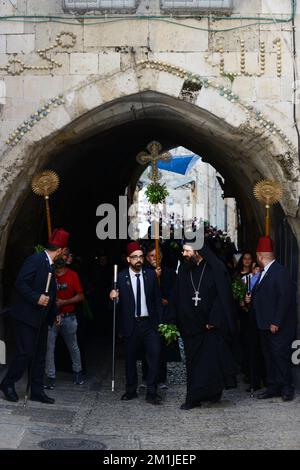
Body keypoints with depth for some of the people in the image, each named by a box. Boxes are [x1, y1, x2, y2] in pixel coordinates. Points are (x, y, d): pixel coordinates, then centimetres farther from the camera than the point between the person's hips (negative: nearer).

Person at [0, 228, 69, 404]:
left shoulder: (50, 265, 13)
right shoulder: (35, 260, -13)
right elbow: (20, 283, -20)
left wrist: (54, 313, 19)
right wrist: (36, 298, -27)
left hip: (42, 318, 9)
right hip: (27, 316, -9)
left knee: (40, 356, 10)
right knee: (25, 353, -7)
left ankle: (37, 391, 16)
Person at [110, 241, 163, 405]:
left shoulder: (151, 275, 3)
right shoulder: (120, 277, -2)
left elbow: (157, 300, 7)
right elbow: (117, 303, 0)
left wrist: (160, 322, 2)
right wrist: (113, 297, -22)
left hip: (149, 323, 1)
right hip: (130, 324, 0)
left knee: (154, 354, -11)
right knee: (130, 358, 10)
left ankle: (151, 392, -3)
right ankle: (131, 390, 26)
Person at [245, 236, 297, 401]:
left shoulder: (280, 271, -13)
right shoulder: (263, 273, 15)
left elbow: (285, 298, -19)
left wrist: (276, 322, -21)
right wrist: (251, 299, 4)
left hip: (279, 326, -9)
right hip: (265, 325, 9)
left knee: (280, 355, -7)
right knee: (269, 356, 11)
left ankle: (287, 389, 2)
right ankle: (273, 387, 17)